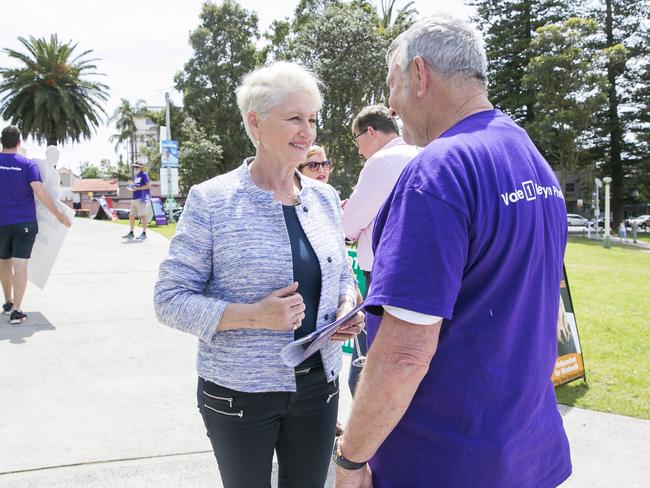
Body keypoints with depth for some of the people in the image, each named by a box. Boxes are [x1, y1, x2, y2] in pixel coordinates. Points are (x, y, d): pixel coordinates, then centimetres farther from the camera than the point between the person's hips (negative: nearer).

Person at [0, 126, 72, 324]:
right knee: (20, 265, -3)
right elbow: (40, 191, -14)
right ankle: (16, 311, -7)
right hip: (25, 223, -2)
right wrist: (59, 214, -8)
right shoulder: (27, 164, -5)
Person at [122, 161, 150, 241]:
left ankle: (144, 234, -1)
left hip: (141, 198, -9)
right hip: (134, 198, 9)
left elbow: (148, 185, -13)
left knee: (142, 215, -6)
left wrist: (137, 188, -18)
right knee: (131, 215, 11)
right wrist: (132, 188, 7)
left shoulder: (144, 175, -6)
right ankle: (131, 233, 21)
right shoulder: (135, 176, 20)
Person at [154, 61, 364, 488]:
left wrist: (347, 308, -8)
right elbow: (170, 299, -12)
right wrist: (253, 315, -25)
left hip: (318, 386, 4)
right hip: (239, 395, -4)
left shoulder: (325, 197, 3)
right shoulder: (211, 201, -12)